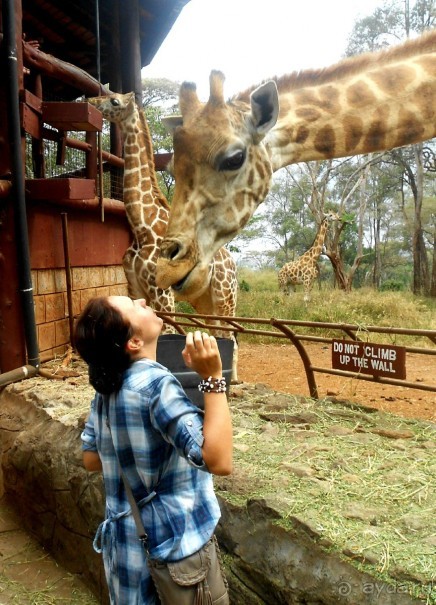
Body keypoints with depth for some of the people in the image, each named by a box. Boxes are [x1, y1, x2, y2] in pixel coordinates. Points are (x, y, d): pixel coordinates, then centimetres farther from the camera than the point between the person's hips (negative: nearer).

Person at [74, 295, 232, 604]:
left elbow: (91, 459, 7)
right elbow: (219, 460, -34)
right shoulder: (156, 383, -28)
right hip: (173, 542, -7)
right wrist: (213, 378, -34)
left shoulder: (106, 385, -4)